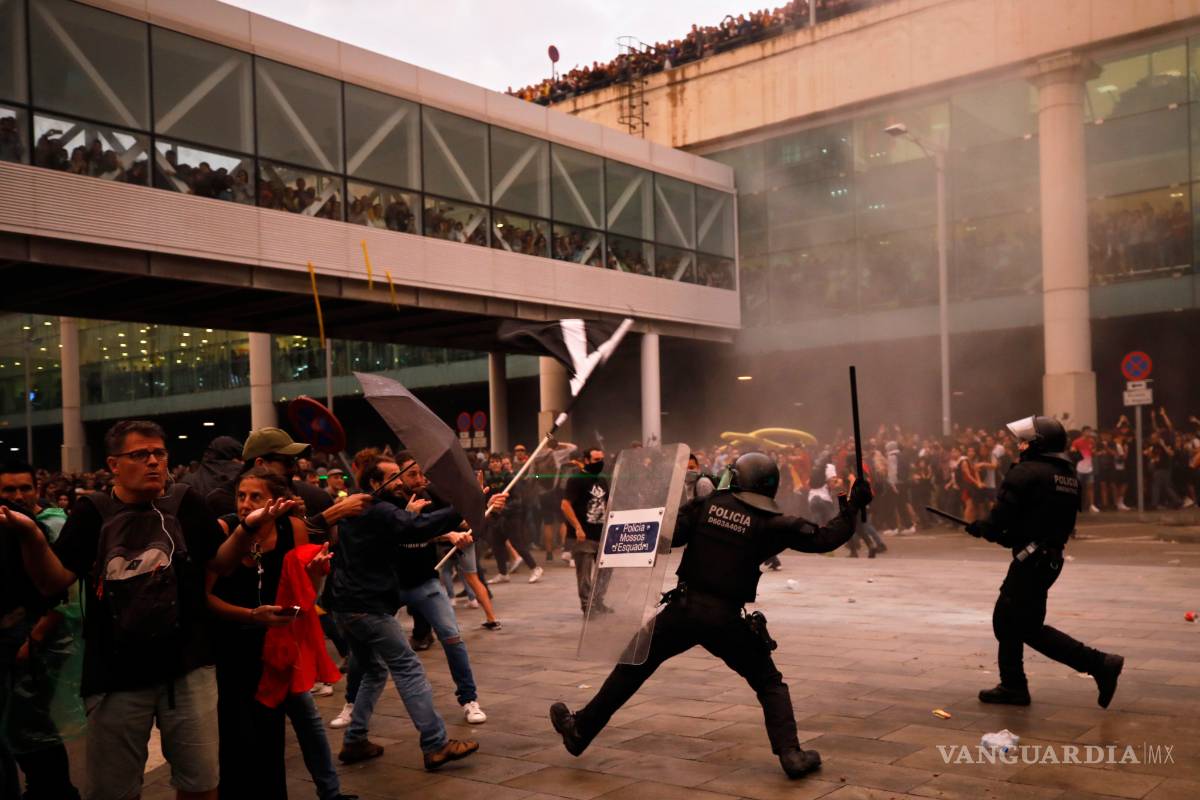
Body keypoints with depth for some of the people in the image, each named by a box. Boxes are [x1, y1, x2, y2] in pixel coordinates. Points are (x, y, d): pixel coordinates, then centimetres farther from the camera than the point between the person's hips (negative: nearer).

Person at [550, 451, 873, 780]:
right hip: (726, 618, -1)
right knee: (770, 684, 18)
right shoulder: (771, 522, -1)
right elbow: (824, 539, 3)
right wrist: (854, 506, 13)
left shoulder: (707, 504, 3)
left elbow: (665, 535, -5)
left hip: (684, 608, 1)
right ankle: (791, 754, 5)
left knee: (634, 666, 16)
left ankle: (579, 731, 24)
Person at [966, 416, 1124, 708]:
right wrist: (1010, 535, 14)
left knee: (1030, 628, -2)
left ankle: (1099, 664, -5)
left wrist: (979, 527, 4)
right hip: (1051, 557, 9)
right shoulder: (1069, 475, 10)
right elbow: (1050, 518, 13)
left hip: (1030, 560, -9)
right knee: (1006, 619, 18)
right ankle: (1013, 686, 23)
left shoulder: (1027, 472, -16)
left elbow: (1001, 517, -17)